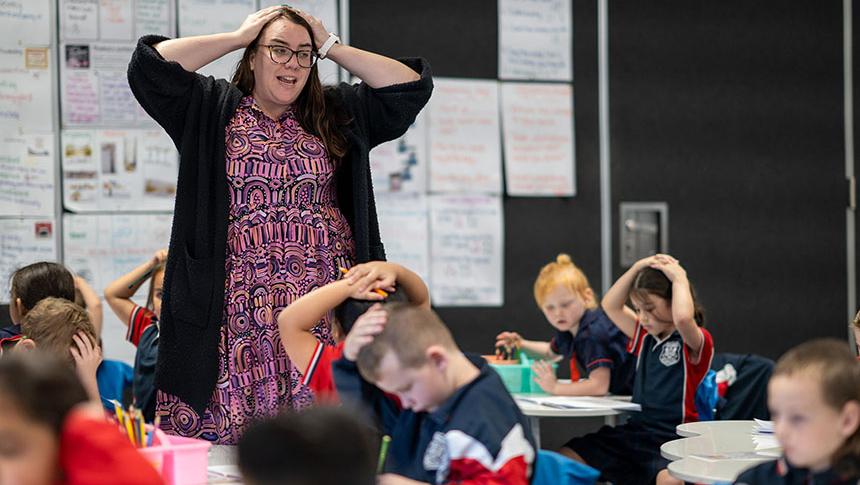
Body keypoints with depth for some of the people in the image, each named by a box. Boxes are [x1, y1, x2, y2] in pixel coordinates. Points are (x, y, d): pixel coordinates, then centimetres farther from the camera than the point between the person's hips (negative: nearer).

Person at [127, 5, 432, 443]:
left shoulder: (338, 116, 16)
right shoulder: (211, 110, 9)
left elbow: (412, 86, 10)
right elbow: (149, 65, -4)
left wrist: (332, 47, 9)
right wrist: (237, 37, 2)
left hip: (324, 304, 2)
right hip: (242, 306, -2)